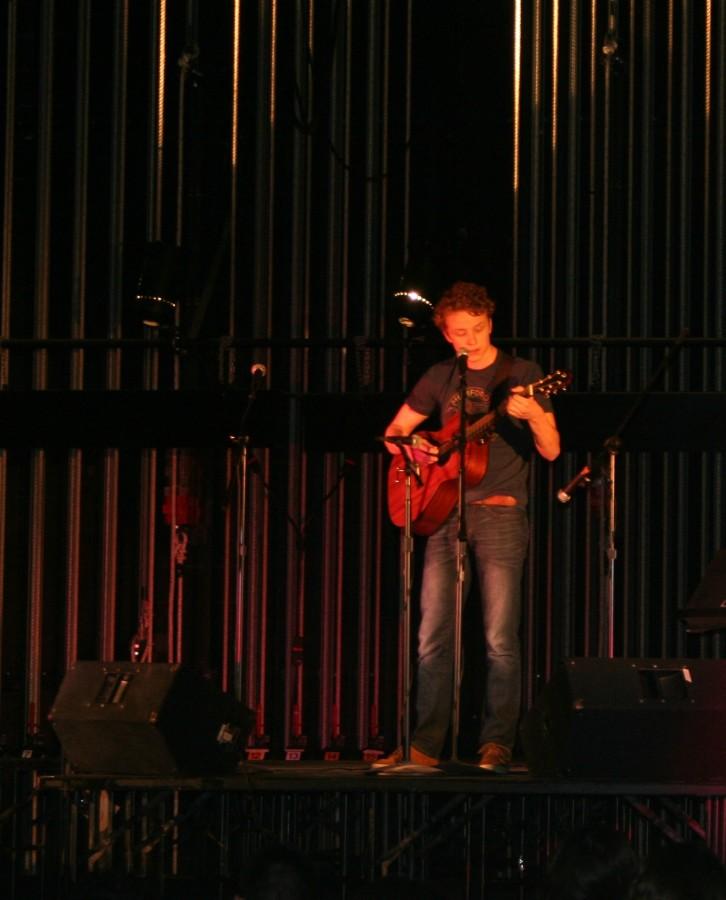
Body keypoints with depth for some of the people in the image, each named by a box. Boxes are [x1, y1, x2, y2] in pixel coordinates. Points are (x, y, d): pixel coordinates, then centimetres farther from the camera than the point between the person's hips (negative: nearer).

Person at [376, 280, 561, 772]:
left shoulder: (522, 375, 1)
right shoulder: (440, 378, 12)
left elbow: (550, 451, -5)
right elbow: (394, 431, 21)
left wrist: (533, 416, -25)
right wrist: (411, 448, -1)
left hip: (501, 514, -4)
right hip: (444, 512, 4)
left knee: (501, 639, -8)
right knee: (433, 636, 1)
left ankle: (497, 745, -4)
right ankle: (426, 745, 4)